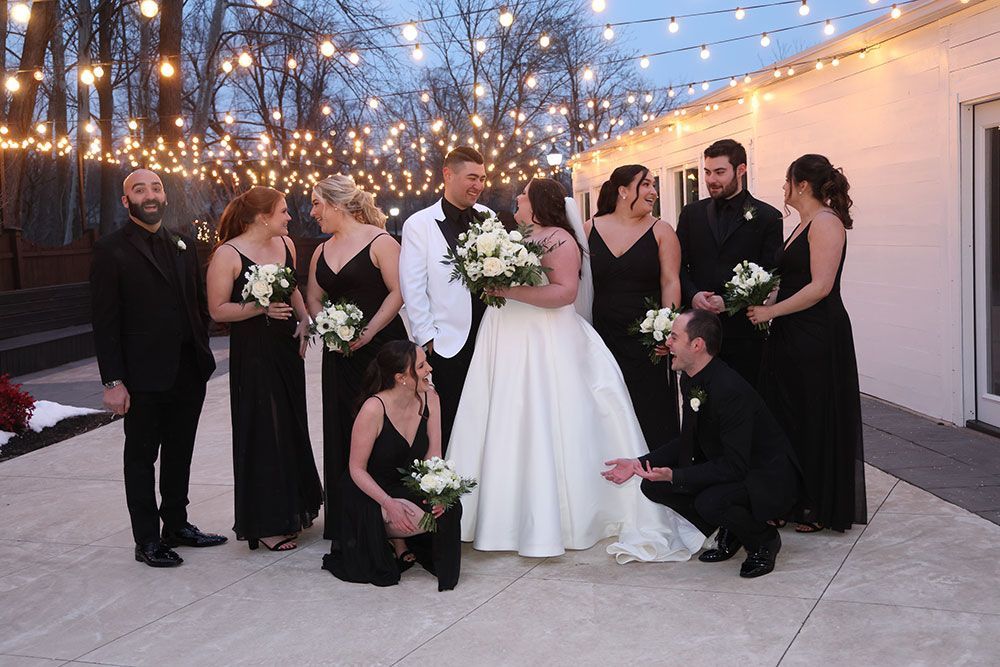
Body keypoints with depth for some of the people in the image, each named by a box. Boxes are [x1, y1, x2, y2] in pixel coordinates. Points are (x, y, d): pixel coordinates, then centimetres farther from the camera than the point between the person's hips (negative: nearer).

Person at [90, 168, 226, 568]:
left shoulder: (183, 245, 11)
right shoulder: (111, 251, -6)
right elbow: (105, 321, -9)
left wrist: (202, 353, 7)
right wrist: (113, 381, -14)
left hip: (189, 372, 6)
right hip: (144, 377, -5)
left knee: (179, 455, 16)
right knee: (141, 459, 7)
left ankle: (177, 526, 30)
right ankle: (147, 541, 16)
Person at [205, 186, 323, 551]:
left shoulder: (285, 244, 8)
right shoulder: (228, 254, -12)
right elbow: (217, 309, -12)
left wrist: (303, 318, 5)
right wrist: (261, 308, -23)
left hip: (287, 348, 7)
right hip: (253, 353, -7)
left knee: (293, 428, 14)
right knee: (263, 434, -2)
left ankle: (293, 508, 31)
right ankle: (266, 524, 9)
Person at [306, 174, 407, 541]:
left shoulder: (379, 241, -7)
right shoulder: (322, 250, 15)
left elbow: (398, 292, -13)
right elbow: (313, 297, 17)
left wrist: (367, 333, -17)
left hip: (381, 346, -7)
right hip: (340, 352, 7)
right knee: (341, 429, 7)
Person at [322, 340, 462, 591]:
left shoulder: (429, 398, -8)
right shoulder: (374, 408, -25)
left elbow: (433, 455, -3)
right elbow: (357, 468, -17)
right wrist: (389, 504, -29)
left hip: (408, 487, 6)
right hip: (367, 493, -6)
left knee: (449, 508, -21)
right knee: (419, 519, -30)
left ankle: (399, 538, 7)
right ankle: (388, 537, 5)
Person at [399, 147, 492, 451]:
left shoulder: (488, 218, 7)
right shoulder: (419, 224, -3)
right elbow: (413, 289, -4)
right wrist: (427, 337, -6)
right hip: (445, 345, -3)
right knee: (447, 428, 5)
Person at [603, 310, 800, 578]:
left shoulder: (731, 390, -30)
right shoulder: (690, 380, -2)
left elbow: (735, 466, -30)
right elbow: (690, 442, 8)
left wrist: (675, 476, -34)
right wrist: (639, 463, -3)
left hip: (768, 478, -9)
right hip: (725, 467, 9)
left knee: (710, 502, -35)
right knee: (653, 485, -3)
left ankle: (765, 540, -2)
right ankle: (730, 534, 13)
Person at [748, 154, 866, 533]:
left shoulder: (825, 221, -13)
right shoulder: (805, 225, 15)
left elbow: (820, 286, -20)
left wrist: (770, 312, -16)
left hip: (818, 338, -9)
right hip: (793, 338, 9)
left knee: (816, 419, 1)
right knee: (788, 417, 11)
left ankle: (820, 509, 14)